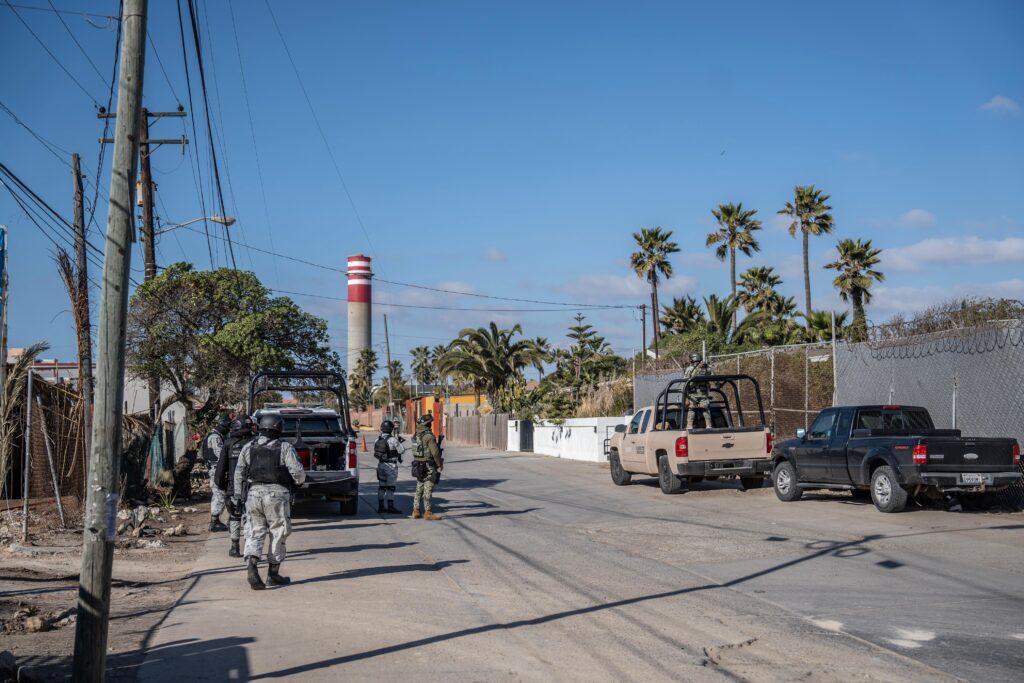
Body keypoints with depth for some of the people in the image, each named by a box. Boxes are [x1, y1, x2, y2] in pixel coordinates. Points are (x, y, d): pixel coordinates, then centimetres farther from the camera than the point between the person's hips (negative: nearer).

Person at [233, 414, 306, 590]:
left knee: (255, 533, 8)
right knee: (278, 533, 8)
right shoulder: (285, 448, -3)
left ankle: (252, 567, -15)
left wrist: (237, 496, 16)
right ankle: (273, 574, 13)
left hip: (253, 493, 3)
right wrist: (298, 481, 14)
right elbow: (298, 473, -8)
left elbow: (239, 473, 10)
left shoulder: (248, 447, 9)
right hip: (276, 494, -3)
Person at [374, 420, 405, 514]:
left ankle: (381, 507, 16)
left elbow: (375, 453, 13)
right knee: (390, 487, -2)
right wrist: (400, 443, 8)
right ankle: (391, 507, 0)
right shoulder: (392, 440, -16)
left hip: (381, 465, 6)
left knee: (381, 486, 12)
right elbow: (401, 450, -13)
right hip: (391, 466, -6)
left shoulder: (378, 439, 4)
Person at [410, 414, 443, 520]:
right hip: (428, 467, -8)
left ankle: (416, 511, 18)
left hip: (418, 466, 8)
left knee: (419, 489, 14)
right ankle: (427, 513, -1)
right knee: (428, 490, -4)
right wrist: (440, 464, -4)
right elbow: (435, 452, -18)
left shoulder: (416, 435, 8)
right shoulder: (428, 436, -17)